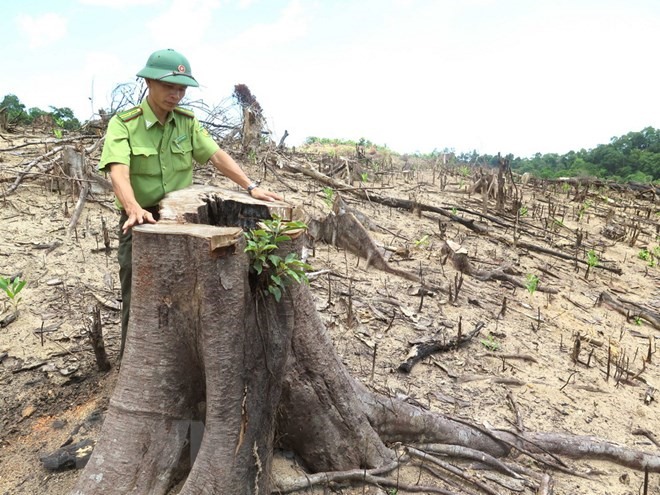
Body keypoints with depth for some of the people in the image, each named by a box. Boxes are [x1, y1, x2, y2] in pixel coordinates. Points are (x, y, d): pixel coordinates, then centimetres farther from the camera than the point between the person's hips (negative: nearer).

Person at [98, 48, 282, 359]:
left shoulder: (187, 121, 3)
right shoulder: (123, 123, -12)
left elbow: (217, 156, -1)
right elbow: (118, 171, -26)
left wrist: (250, 187, -13)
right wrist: (134, 209, -45)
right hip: (141, 223, -4)